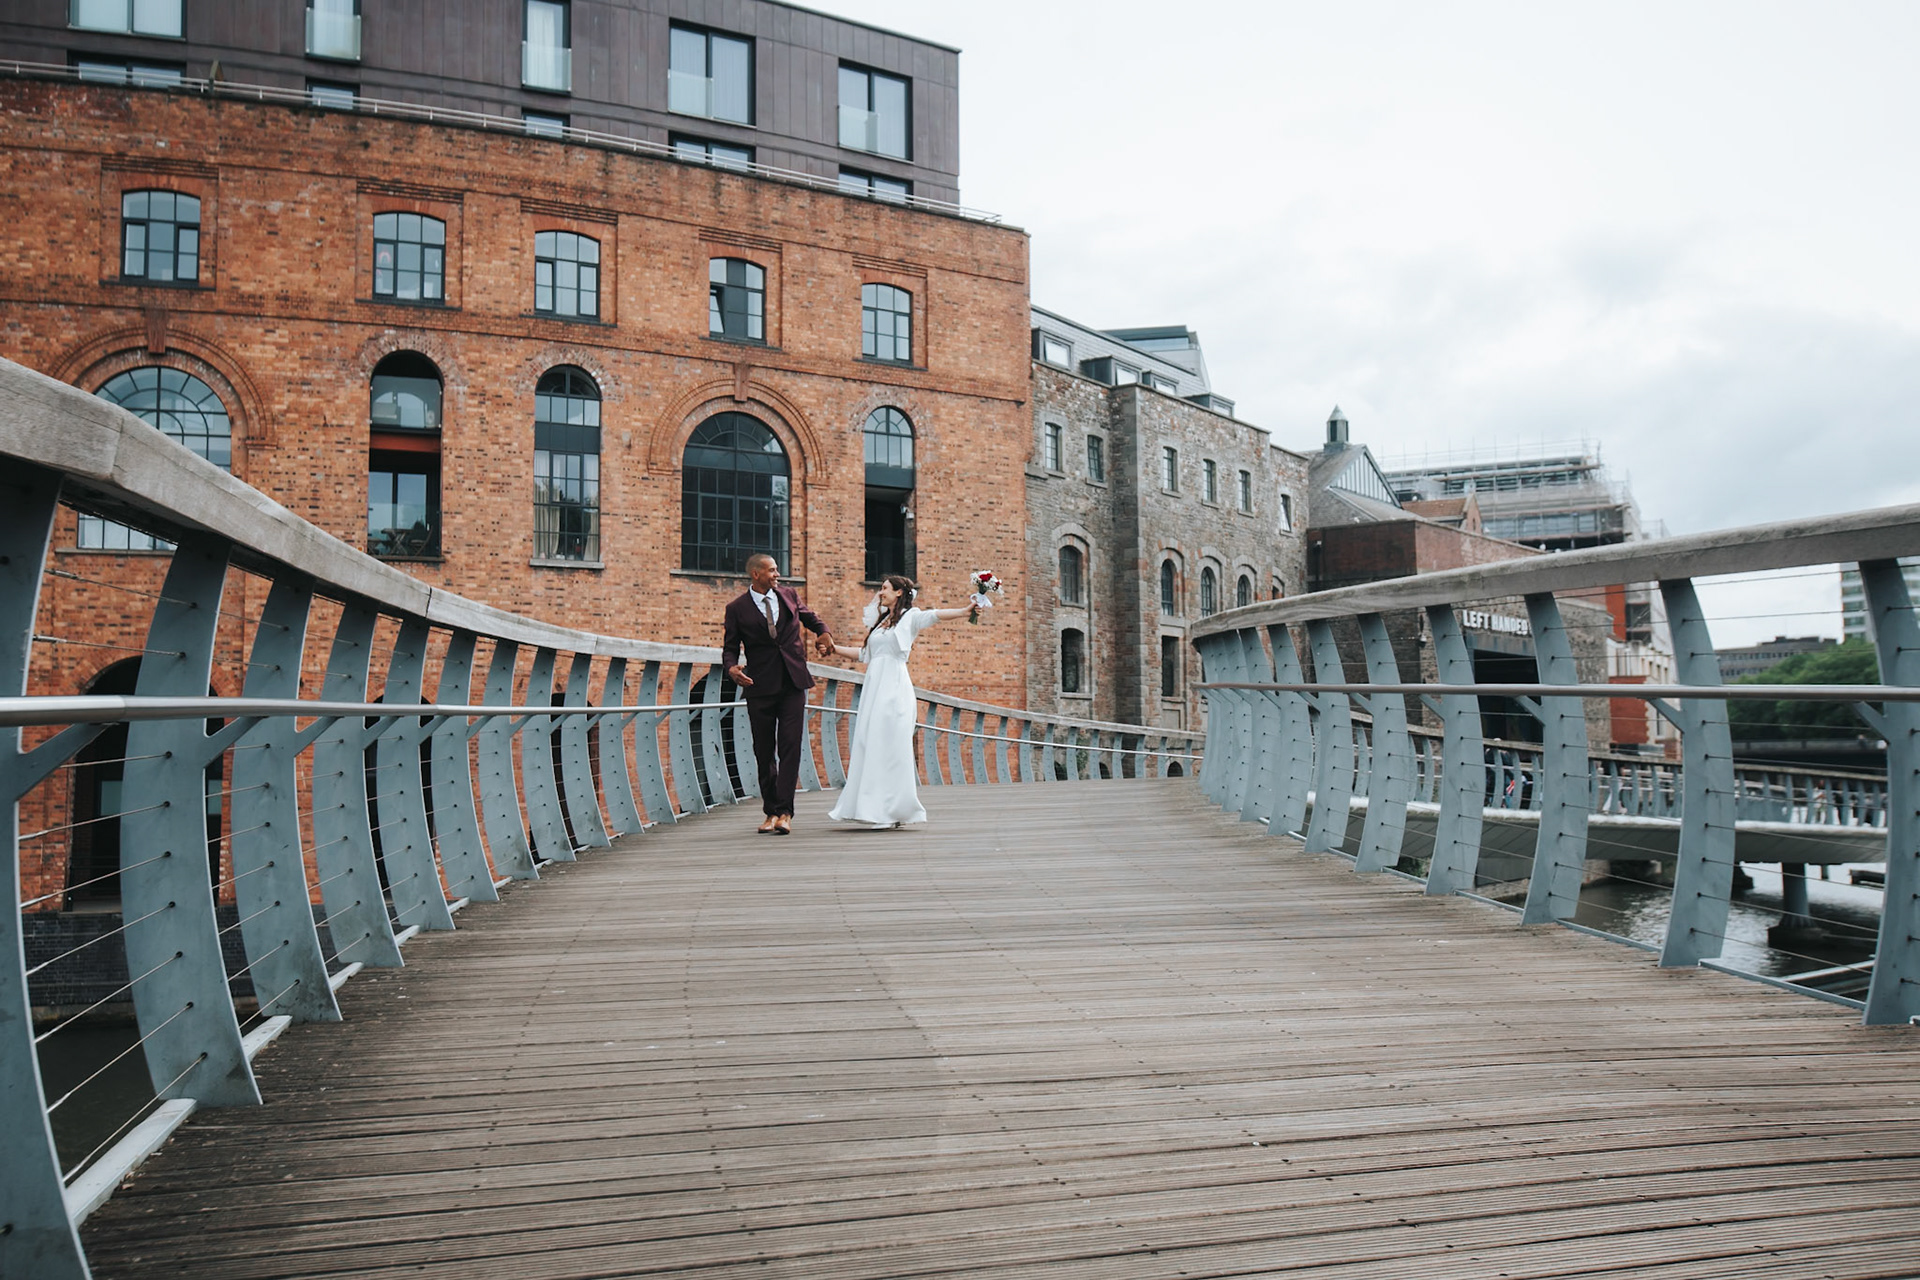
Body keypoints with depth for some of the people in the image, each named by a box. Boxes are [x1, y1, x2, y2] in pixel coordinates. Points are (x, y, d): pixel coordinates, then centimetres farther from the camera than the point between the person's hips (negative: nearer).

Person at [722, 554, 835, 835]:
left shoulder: (788, 595, 9)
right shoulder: (737, 608, 0)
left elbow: (809, 617, 25)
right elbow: (730, 648, 3)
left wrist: (824, 632, 4)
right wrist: (732, 668, -19)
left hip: (793, 684, 1)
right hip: (760, 687, -1)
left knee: (791, 746, -9)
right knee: (764, 751, 5)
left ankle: (785, 812, -10)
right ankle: (771, 812, 17)